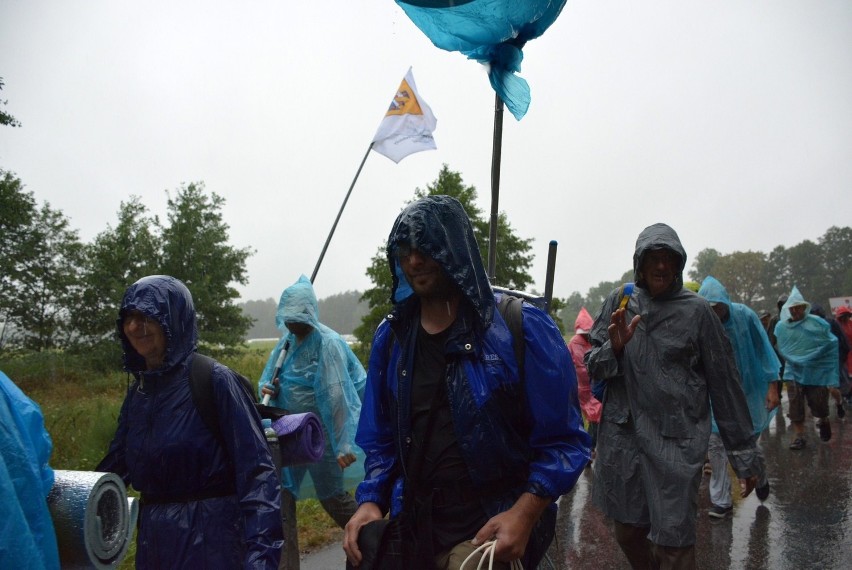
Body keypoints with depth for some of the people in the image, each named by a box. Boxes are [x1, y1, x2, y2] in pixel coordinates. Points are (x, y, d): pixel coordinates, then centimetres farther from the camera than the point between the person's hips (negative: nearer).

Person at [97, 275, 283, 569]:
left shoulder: (214, 380, -15)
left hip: (210, 536, -6)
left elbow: (255, 468, -19)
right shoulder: (138, 390, 6)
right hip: (153, 537, 7)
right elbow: (116, 464, 12)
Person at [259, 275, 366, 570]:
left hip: (320, 434, -7)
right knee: (281, 496, 5)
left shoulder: (327, 343, -19)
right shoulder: (288, 339, 5)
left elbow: (337, 397, -23)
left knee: (332, 497, 8)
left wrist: (344, 444, -26)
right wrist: (267, 386, -6)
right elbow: (274, 377, 18)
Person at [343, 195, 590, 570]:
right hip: (413, 528, 5)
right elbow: (381, 440, 9)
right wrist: (370, 500, -7)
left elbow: (562, 441, -10)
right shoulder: (390, 337, 2)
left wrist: (525, 513, -23)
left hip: (495, 532, -4)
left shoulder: (522, 328, -12)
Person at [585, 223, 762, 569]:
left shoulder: (696, 311, -3)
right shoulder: (618, 302, 5)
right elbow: (592, 366, 8)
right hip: (622, 437, 3)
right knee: (627, 534, 13)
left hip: (677, 441, -3)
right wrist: (614, 347, -14)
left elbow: (724, 384, 0)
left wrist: (744, 454, 1)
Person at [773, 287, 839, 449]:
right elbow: (780, 349, 13)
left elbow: (832, 343, -2)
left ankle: (823, 421, 38)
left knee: (818, 402, 4)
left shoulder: (817, 322, -8)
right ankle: (799, 436, 3)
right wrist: (791, 360, 6)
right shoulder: (781, 326, -1)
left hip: (816, 370, -1)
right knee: (795, 404, -5)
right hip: (794, 371, 2)